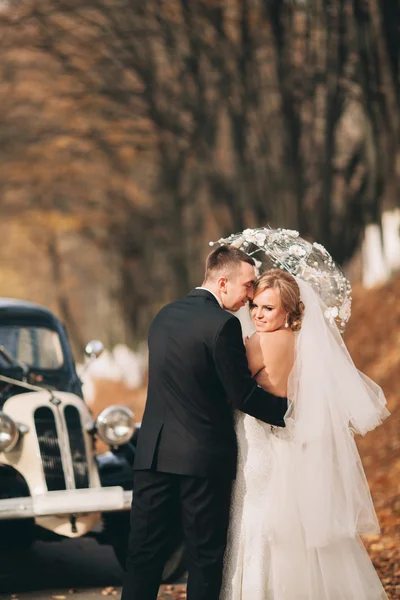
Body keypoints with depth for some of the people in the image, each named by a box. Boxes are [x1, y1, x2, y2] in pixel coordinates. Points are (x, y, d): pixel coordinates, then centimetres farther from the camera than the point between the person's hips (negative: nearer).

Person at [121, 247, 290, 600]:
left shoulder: (165, 316, 11)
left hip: (154, 452, 6)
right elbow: (243, 395, -13)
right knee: (205, 556, 5)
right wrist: (289, 410, -2)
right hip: (204, 456, -6)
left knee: (145, 551, 8)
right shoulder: (223, 324, -13)